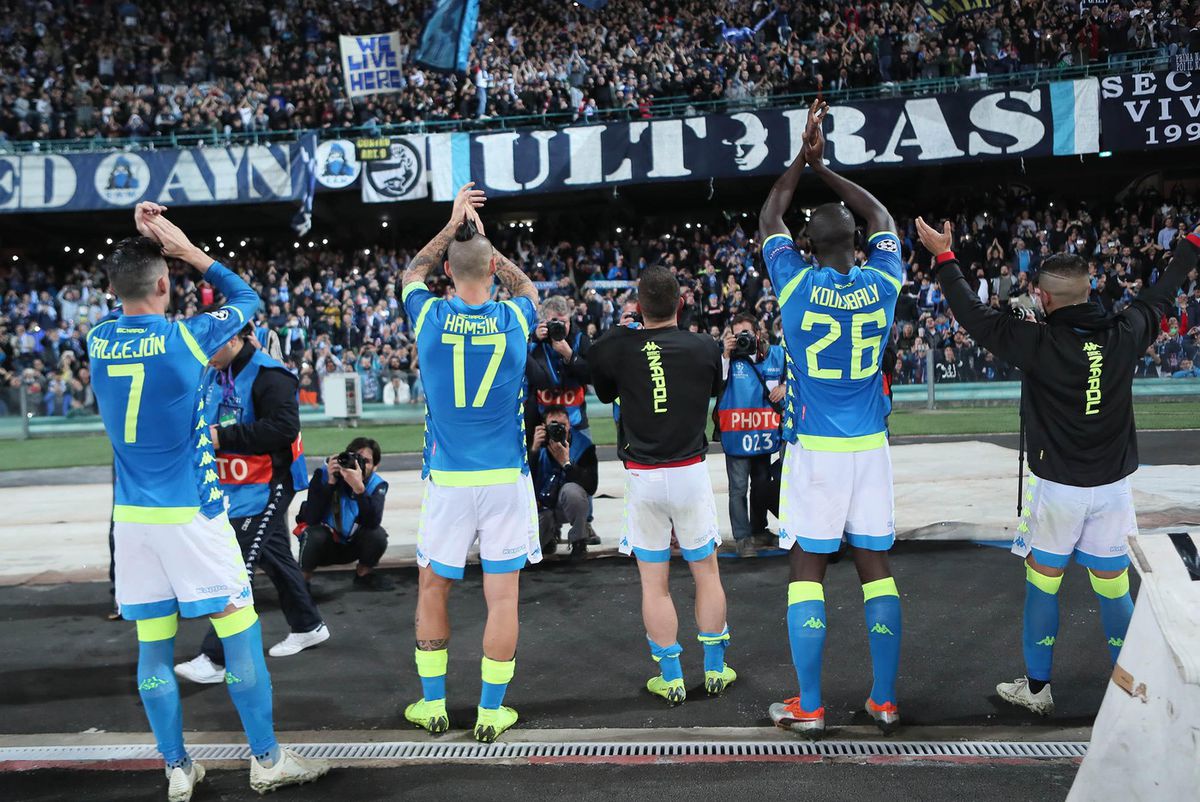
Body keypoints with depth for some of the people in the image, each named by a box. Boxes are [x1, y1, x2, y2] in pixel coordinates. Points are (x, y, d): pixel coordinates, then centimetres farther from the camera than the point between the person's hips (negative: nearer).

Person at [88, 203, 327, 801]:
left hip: (132, 519, 6)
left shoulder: (99, 342, 2)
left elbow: (127, 306, 26)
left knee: (153, 647, 10)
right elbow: (246, 298, 7)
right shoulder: (186, 337, -11)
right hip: (192, 513, -5)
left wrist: (141, 245, 16)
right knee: (240, 632, 4)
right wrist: (187, 249, 7)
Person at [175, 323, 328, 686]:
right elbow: (209, 424, 20)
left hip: (267, 485, -9)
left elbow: (285, 426, -28)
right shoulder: (214, 375, 9)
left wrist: (223, 438, -27)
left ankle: (216, 658, -4)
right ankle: (307, 626, 33)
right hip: (235, 487, 9)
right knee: (274, 558, 18)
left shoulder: (268, 375, -18)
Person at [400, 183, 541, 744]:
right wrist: (482, 236, 25)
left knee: (432, 587, 16)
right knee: (502, 594, 6)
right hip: (506, 479, 0)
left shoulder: (430, 318, -4)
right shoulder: (515, 320, -4)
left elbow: (412, 273, 20)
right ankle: (491, 712, 14)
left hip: (447, 480, 1)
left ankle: (432, 704, 26)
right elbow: (525, 285, 22)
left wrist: (453, 228, 24)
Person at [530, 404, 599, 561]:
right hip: (542, 508, 2)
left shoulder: (583, 444, -14)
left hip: (571, 505, -2)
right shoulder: (537, 444, -12)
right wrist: (534, 450, -29)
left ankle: (579, 543, -11)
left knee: (571, 489, -35)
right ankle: (551, 531, 19)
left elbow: (591, 487, -22)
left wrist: (566, 463, -32)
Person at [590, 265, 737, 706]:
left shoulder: (614, 347, -8)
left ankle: (671, 678, 14)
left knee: (654, 583, 8)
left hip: (642, 477, 0)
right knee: (706, 572, 15)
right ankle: (715, 669, 23)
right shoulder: (705, 347, -5)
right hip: (691, 472, 1)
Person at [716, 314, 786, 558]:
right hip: (736, 434, -4)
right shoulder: (730, 355, -6)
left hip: (765, 433, 4)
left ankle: (759, 528, 34)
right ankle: (742, 537, 6)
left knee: (762, 484, 17)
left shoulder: (776, 354, 3)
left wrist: (784, 386, -4)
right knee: (739, 487, -2)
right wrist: (725, 354, -24)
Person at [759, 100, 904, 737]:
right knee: (876, 568, 10)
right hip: (870, 447, 3)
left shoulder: (796, 285, -7)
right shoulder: (882, 284, 0)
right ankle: (885, 700, 18)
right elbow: (882, 218, 20)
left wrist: (804, 158, 19)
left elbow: (768, 220, 12)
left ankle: (809, 708, 9)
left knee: (807, 570, 4)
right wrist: (825, 167, 24)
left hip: (814, 450, -3)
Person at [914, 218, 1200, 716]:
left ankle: (1036, 688, 21)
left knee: (1042, 582, 10)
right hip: (1112, 486, 4)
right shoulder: (1124, 336, -5)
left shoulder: (1038, 344, -17)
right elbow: (1159, 295, 13)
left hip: (1056, 487, -3)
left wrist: (944, 258, 0)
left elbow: (975, 316, -9)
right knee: (1113, 586, 13)